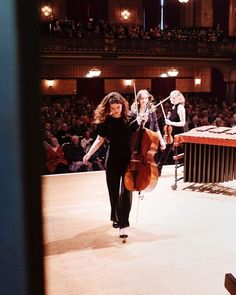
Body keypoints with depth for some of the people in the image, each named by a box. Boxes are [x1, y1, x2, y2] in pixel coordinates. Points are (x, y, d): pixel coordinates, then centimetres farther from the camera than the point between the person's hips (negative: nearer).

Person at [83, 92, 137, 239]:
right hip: (113, 159, 2)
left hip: (129, 158, -1)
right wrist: (89, 153, -5)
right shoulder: (106, 121, -3)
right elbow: (100, 139, 4)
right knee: (114, 190, 12)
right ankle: (116, 217, 34)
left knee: (126, 191, -5)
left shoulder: (130, 118, -6)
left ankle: (123, 224, 1)